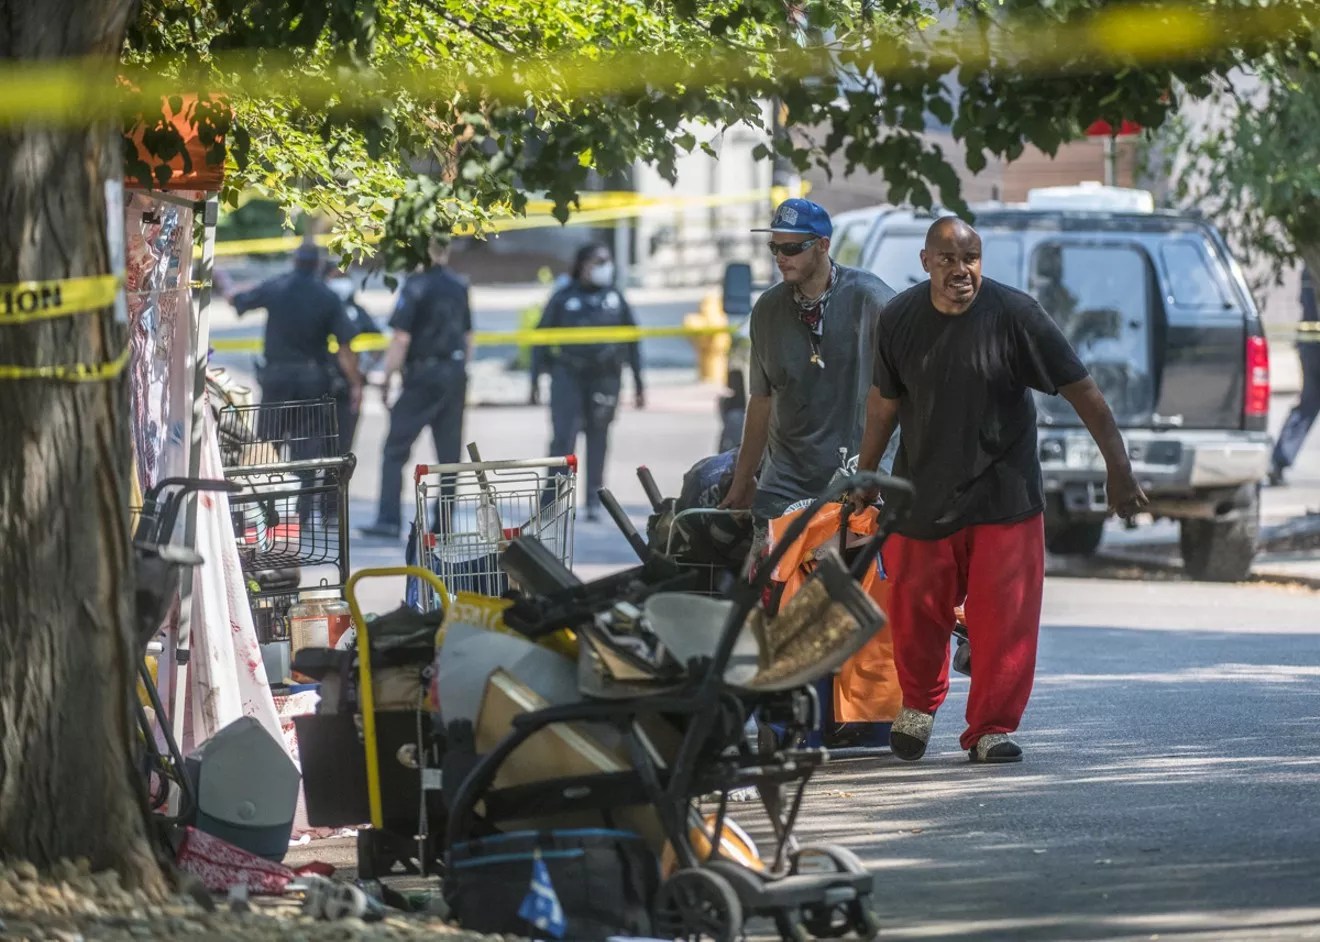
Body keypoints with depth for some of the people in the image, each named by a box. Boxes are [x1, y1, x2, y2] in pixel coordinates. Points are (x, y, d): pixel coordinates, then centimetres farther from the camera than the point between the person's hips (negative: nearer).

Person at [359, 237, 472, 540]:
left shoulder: (415, 287, -11)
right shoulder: (459, 287, 9)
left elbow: (401, 338, -15)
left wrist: (387, 379, -9)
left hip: (422, 377, -6)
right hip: (455, 374, 6)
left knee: (395, 450, -2)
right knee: (449, 453, 8)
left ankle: (389, 520, -10)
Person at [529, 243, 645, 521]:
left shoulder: (615, 298, 9)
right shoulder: (564, 298, 2)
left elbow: (632, 341, 14)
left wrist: (638, 383, 11)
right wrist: (535, 381, 2)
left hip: (605, 378, 2)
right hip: (568, 375, -2)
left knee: (598, 440, 6)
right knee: (563, 437, -11)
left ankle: (594, 501, 14)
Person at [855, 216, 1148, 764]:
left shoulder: (1014, 314, -12)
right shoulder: (899, 320, -3)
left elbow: (1083, 393, -11)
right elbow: (883, 404, 11)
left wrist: (1118, 468, -14)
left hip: (1002, 493, -2)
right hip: (922, 492, 2)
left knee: (1004, 616, -6)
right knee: (916, 612, 7)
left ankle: (990, 728, 7)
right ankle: (918, 706, 34)